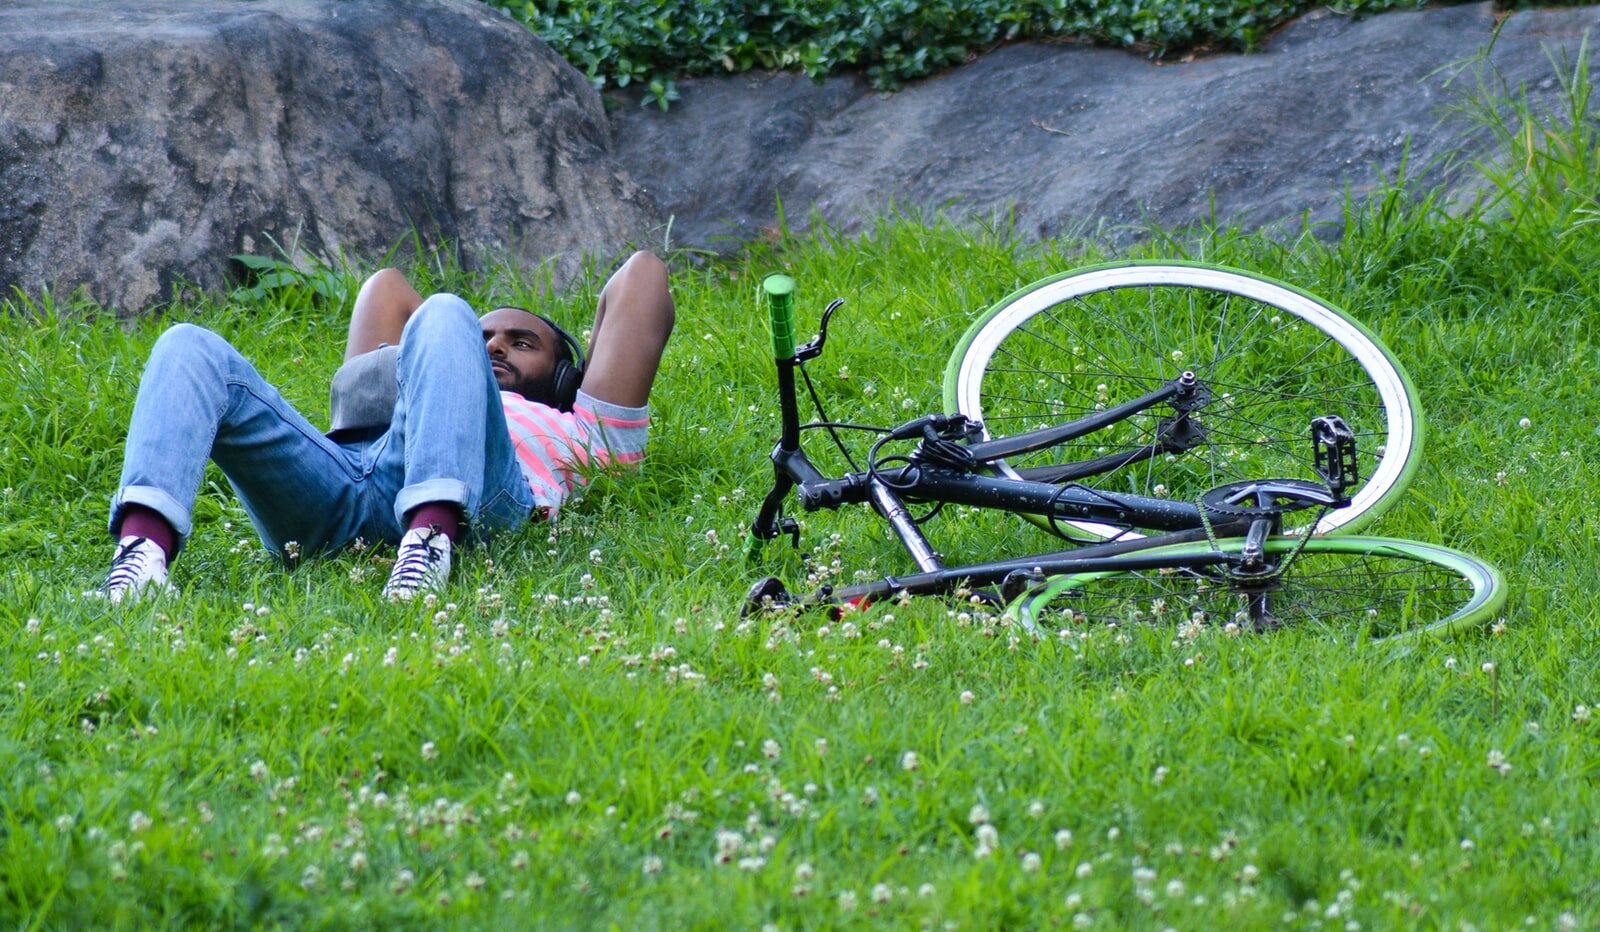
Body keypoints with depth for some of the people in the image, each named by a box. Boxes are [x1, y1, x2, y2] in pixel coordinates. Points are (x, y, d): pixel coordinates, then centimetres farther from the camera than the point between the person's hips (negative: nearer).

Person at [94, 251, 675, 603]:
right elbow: (386, 288, 59)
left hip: (467, 496, -3)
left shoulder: (571, 434, 40)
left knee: (444, 317, -26)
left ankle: (431, 536, -55)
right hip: (324, 486, 4)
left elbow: (644, 274, 43)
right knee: (190, 348, -14)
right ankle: (144, 543, -48)